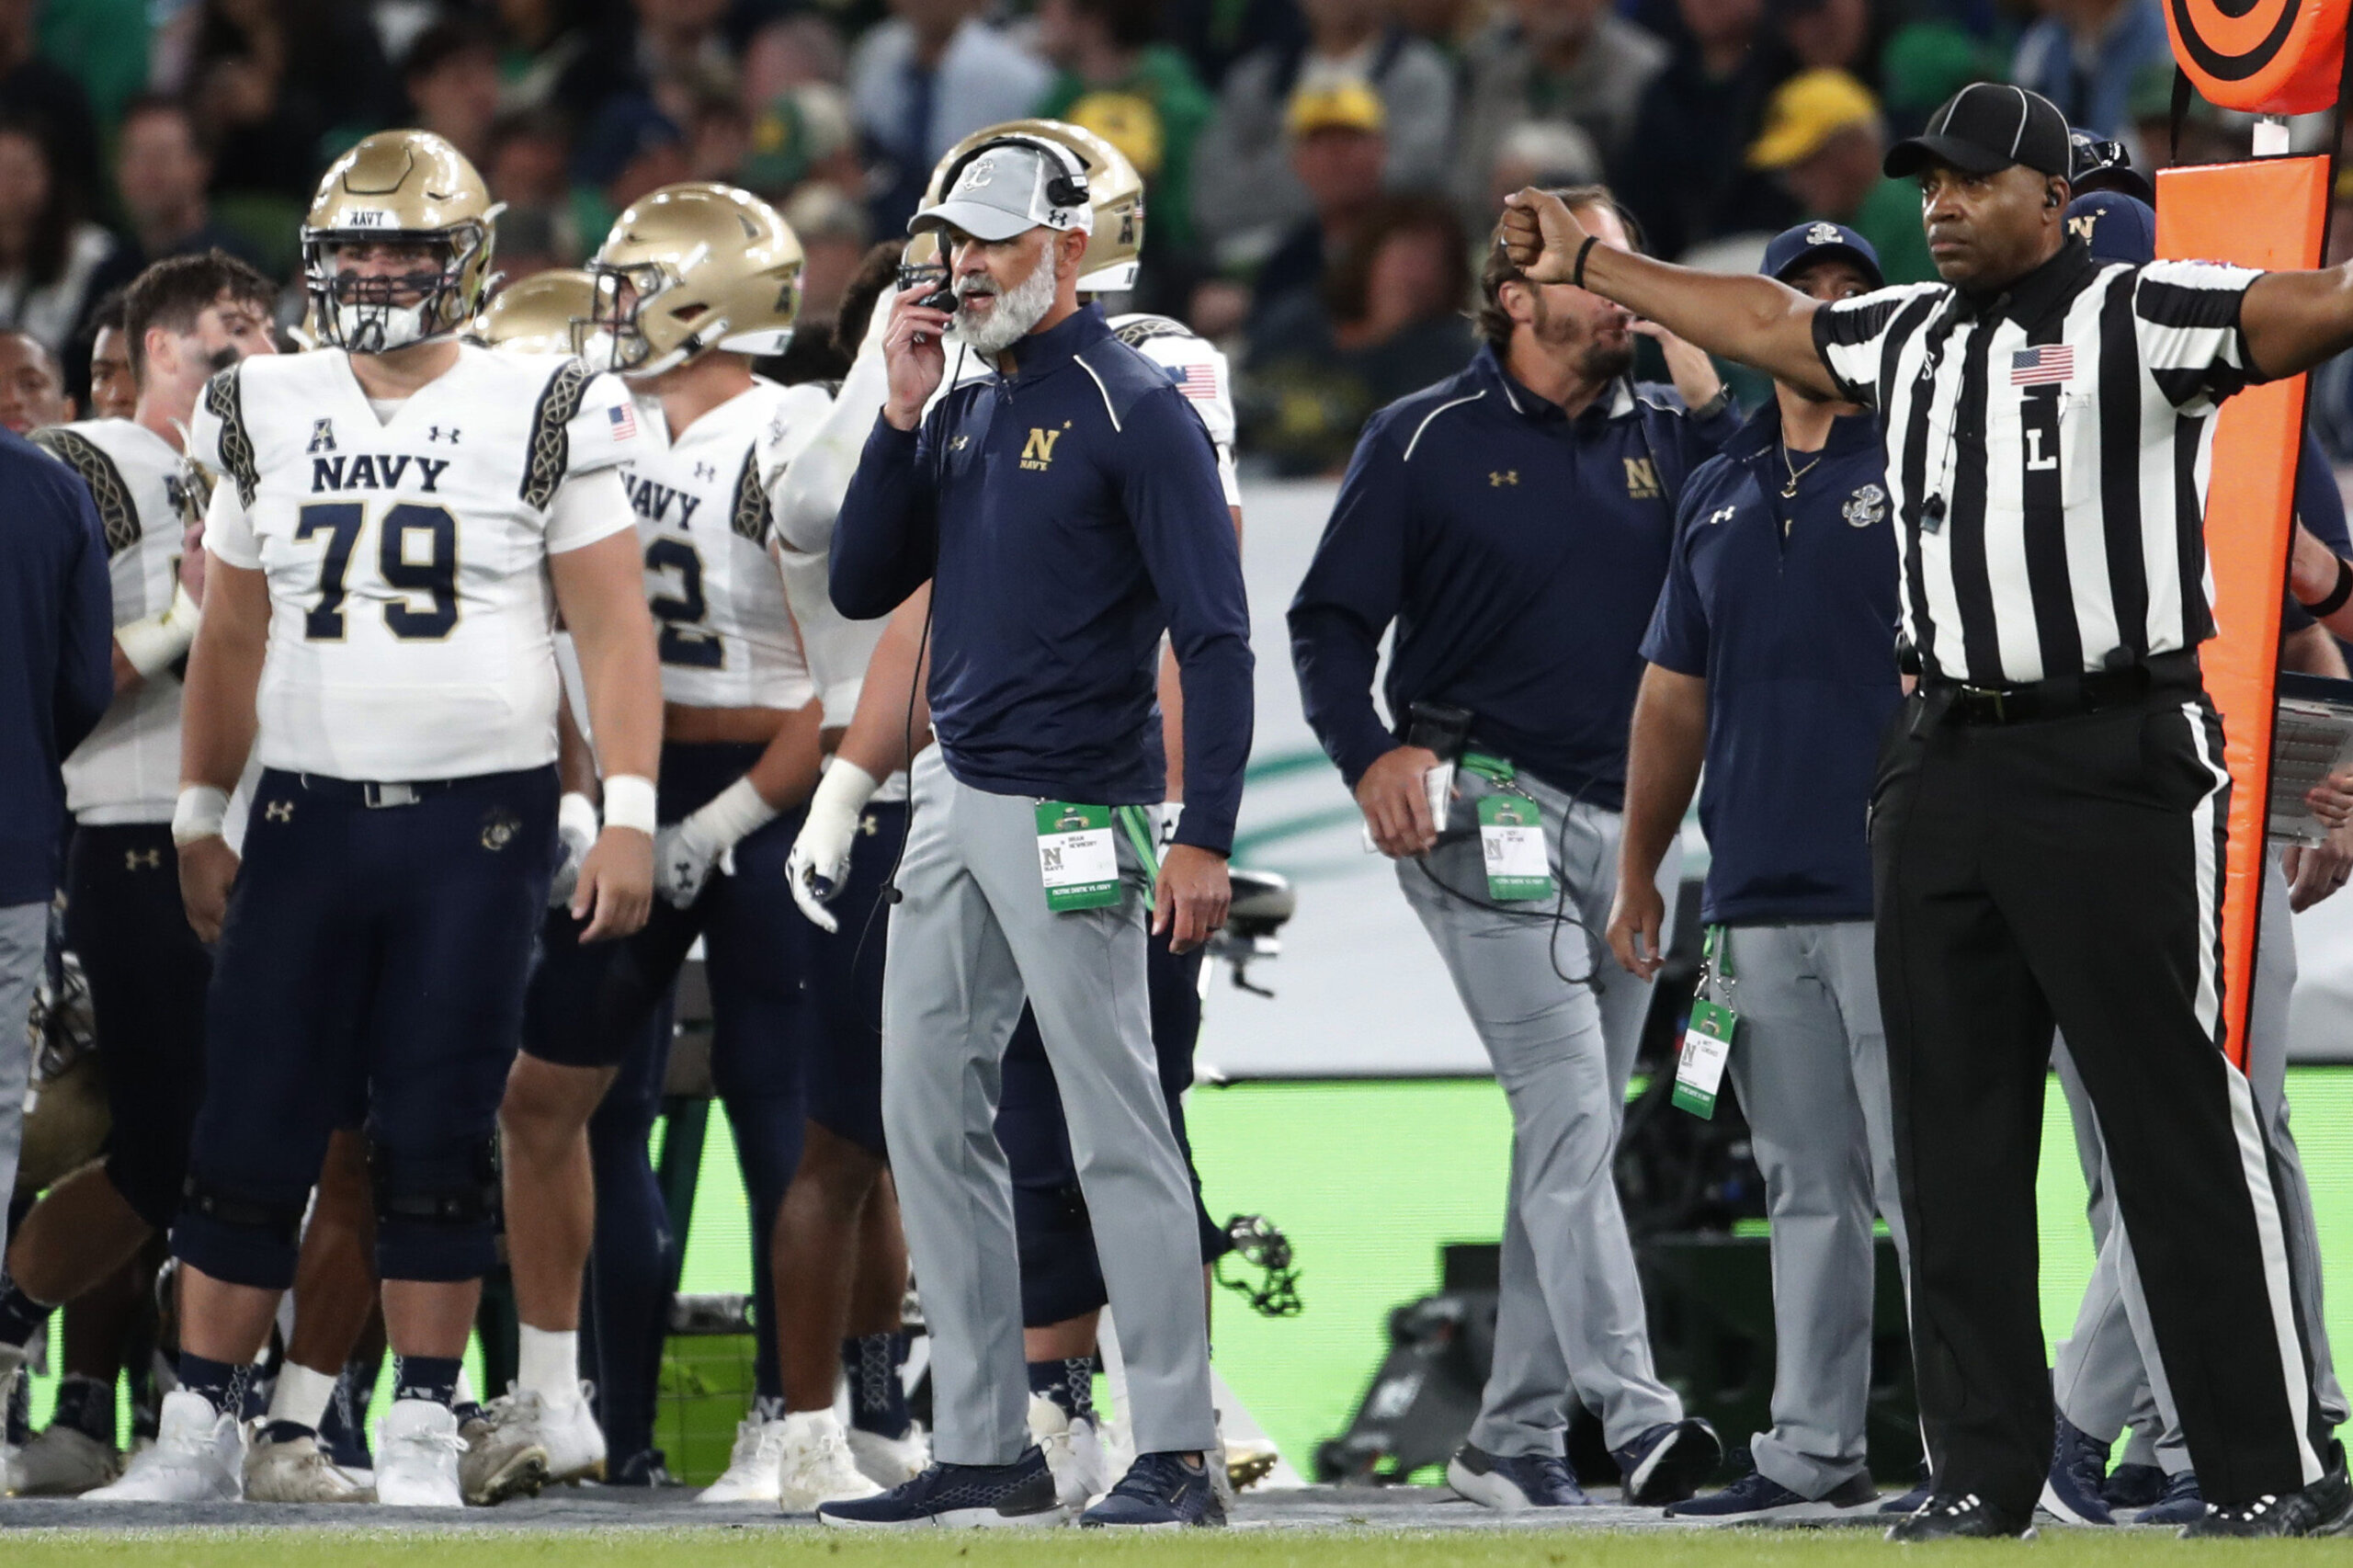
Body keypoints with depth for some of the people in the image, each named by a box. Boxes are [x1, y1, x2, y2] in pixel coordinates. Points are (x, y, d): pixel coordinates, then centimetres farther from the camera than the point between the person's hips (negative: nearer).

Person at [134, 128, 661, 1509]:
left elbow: (614, 628, -2)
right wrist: (200, 820, 16)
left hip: (479, 824, -3)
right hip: (308, 814, 3)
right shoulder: (265, 416, 10)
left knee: (438, 1139, 1)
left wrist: (629, 814, -9)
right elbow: (234, 634, 17)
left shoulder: (538, 417, -1)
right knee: (252, 1129, 1)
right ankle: (201, 1430, 8)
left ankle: (421, 1434, 8)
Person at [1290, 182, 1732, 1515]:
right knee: (1567, 1106, -18)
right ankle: (1635, 1413, -28)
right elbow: (1331, 624, 0)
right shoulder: (1430, 440, 0)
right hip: (1488, 804, -6)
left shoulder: (1663, 432, 12)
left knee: (1579, 1133, 7)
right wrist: (1370, 752, -16)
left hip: (1629, 821, 6)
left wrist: (1702, 388, -5)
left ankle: (1517, 1434, 13)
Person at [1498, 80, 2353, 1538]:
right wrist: (1587, 260, 39)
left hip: (2118, 763, -8)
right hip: (1947, 763, 8)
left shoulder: (2140, 318, -8)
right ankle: (1986, 1470, 16)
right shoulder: (1909, 335, 15)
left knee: (2181, 1121, -7)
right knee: (1954, 1133, 9)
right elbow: (1761, 322, 31)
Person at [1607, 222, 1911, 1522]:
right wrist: (1639, 871, 16)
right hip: (1757, 901, 6)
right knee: (1804, 1190, 8)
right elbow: (1676, 694, 21)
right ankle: (1813, 1453, 10)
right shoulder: (1718, 496, 18)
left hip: (1891, 892, -6)